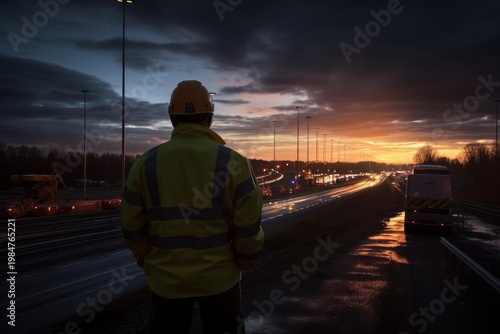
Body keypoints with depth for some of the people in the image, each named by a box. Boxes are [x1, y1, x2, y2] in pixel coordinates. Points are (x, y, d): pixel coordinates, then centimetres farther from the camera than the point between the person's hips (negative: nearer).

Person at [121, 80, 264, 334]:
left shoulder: (146, 163, -7)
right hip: (220, 277, -1)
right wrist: (244, 262, 8)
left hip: (166, 279, 2)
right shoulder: (233, 162, -12)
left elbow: (132, 228, -2)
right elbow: (249, 230, -11)